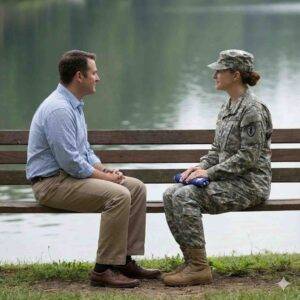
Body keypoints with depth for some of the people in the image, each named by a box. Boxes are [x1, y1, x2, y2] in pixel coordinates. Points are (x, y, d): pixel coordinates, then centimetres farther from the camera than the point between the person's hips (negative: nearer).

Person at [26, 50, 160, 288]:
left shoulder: (74, 105, 15)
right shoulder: (58, 109, -20)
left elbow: (84, 149, 23)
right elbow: (70, 162, -24)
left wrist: (105, 170, 6)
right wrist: (103, 176, -12)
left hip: (70, 175, 11)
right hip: (52, 183, -11)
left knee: (136, 187, 3)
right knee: (118, 195, -27)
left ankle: (125, 260, 4)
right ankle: (104, 270, -22)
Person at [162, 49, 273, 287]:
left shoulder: (252, 109, -14)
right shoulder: (228, 107, 15)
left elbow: (249, 157, -19)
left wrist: (210, 172, -19)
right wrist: (201, 166, 1)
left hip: (249, 183, -9)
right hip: (228, 179, 9)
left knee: (186, 196, -26)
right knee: (172, 194, -6)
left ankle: (199, 268, -20)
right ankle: (191, 260, -2)